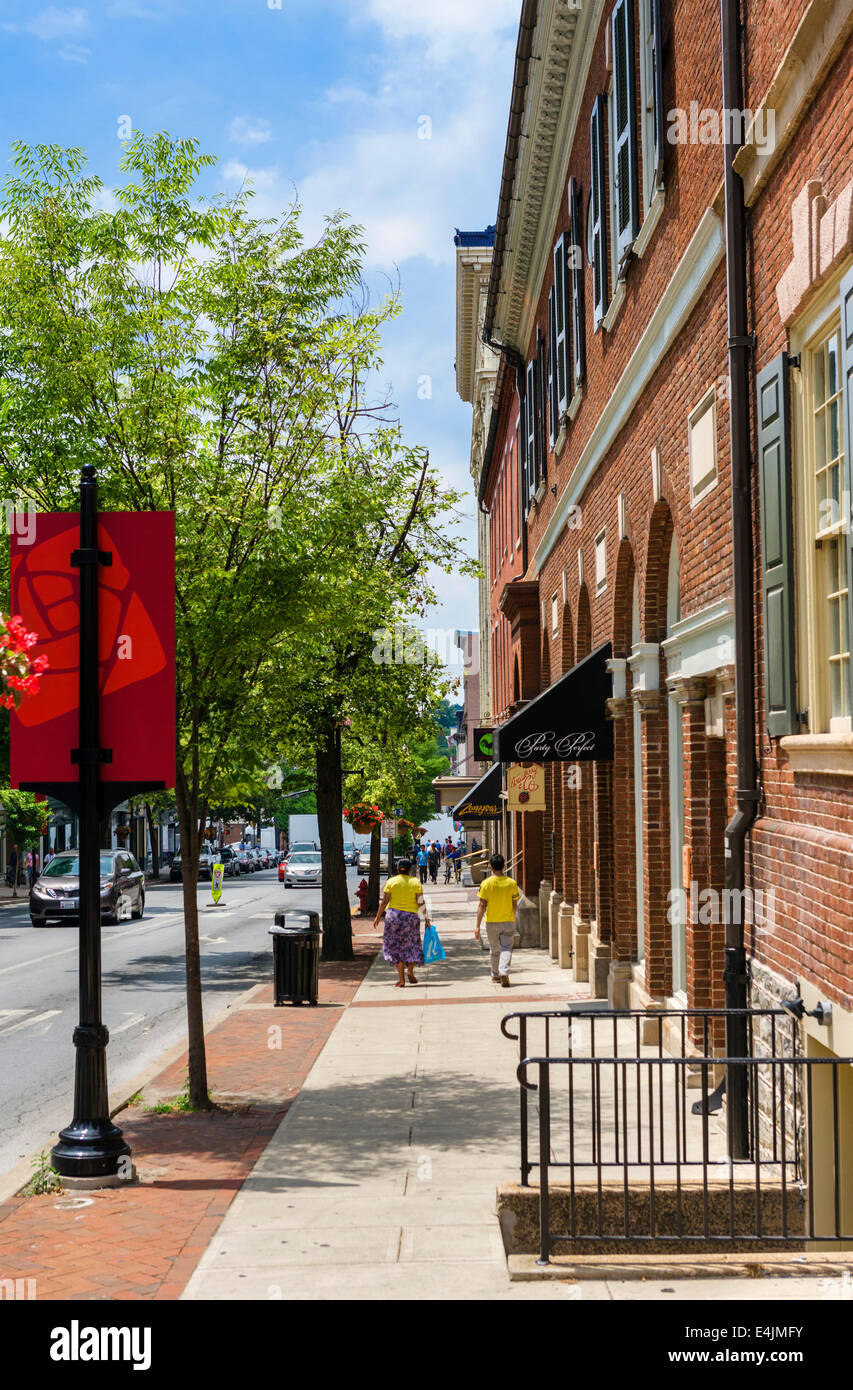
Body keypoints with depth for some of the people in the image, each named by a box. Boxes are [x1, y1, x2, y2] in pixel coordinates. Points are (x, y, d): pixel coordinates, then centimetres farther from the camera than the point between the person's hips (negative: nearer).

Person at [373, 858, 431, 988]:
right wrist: (426, 919, 0)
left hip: (394, 915, 0)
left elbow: (384, 901, -3)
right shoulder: (415, 882, -2)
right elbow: (421, 903, -6)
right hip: (411, 916, 0)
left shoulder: (391, 881, -2)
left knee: (396, 946, 7)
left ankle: (401, 979, 1)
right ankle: (410, 970, -5)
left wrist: (378, 916, 6)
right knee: (411, 944, 17)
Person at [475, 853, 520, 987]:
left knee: (495, 950, 16)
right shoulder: (512, 883, -5)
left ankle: (496, 975, 28)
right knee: (506, 948, 0)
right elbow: (515, 905, 2)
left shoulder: (486, 883, -10)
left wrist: (478, 926, -5)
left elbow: (482, 906, -10)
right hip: (508, 921, 0)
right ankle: (504, 972, -21)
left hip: (492, 922, 0)